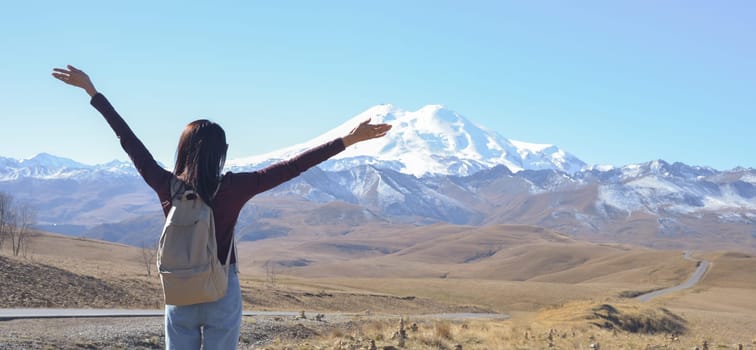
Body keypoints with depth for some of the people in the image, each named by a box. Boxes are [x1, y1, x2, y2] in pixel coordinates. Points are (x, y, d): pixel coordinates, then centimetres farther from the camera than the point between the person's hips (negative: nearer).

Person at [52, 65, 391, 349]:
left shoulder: (166, 187, -8)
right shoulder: (233, 188, -15)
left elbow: (128, 139, 0)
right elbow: (292, 167, -15)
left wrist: (92, 91, 9)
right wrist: (346, 140, -13)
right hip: (222, 297, -2)